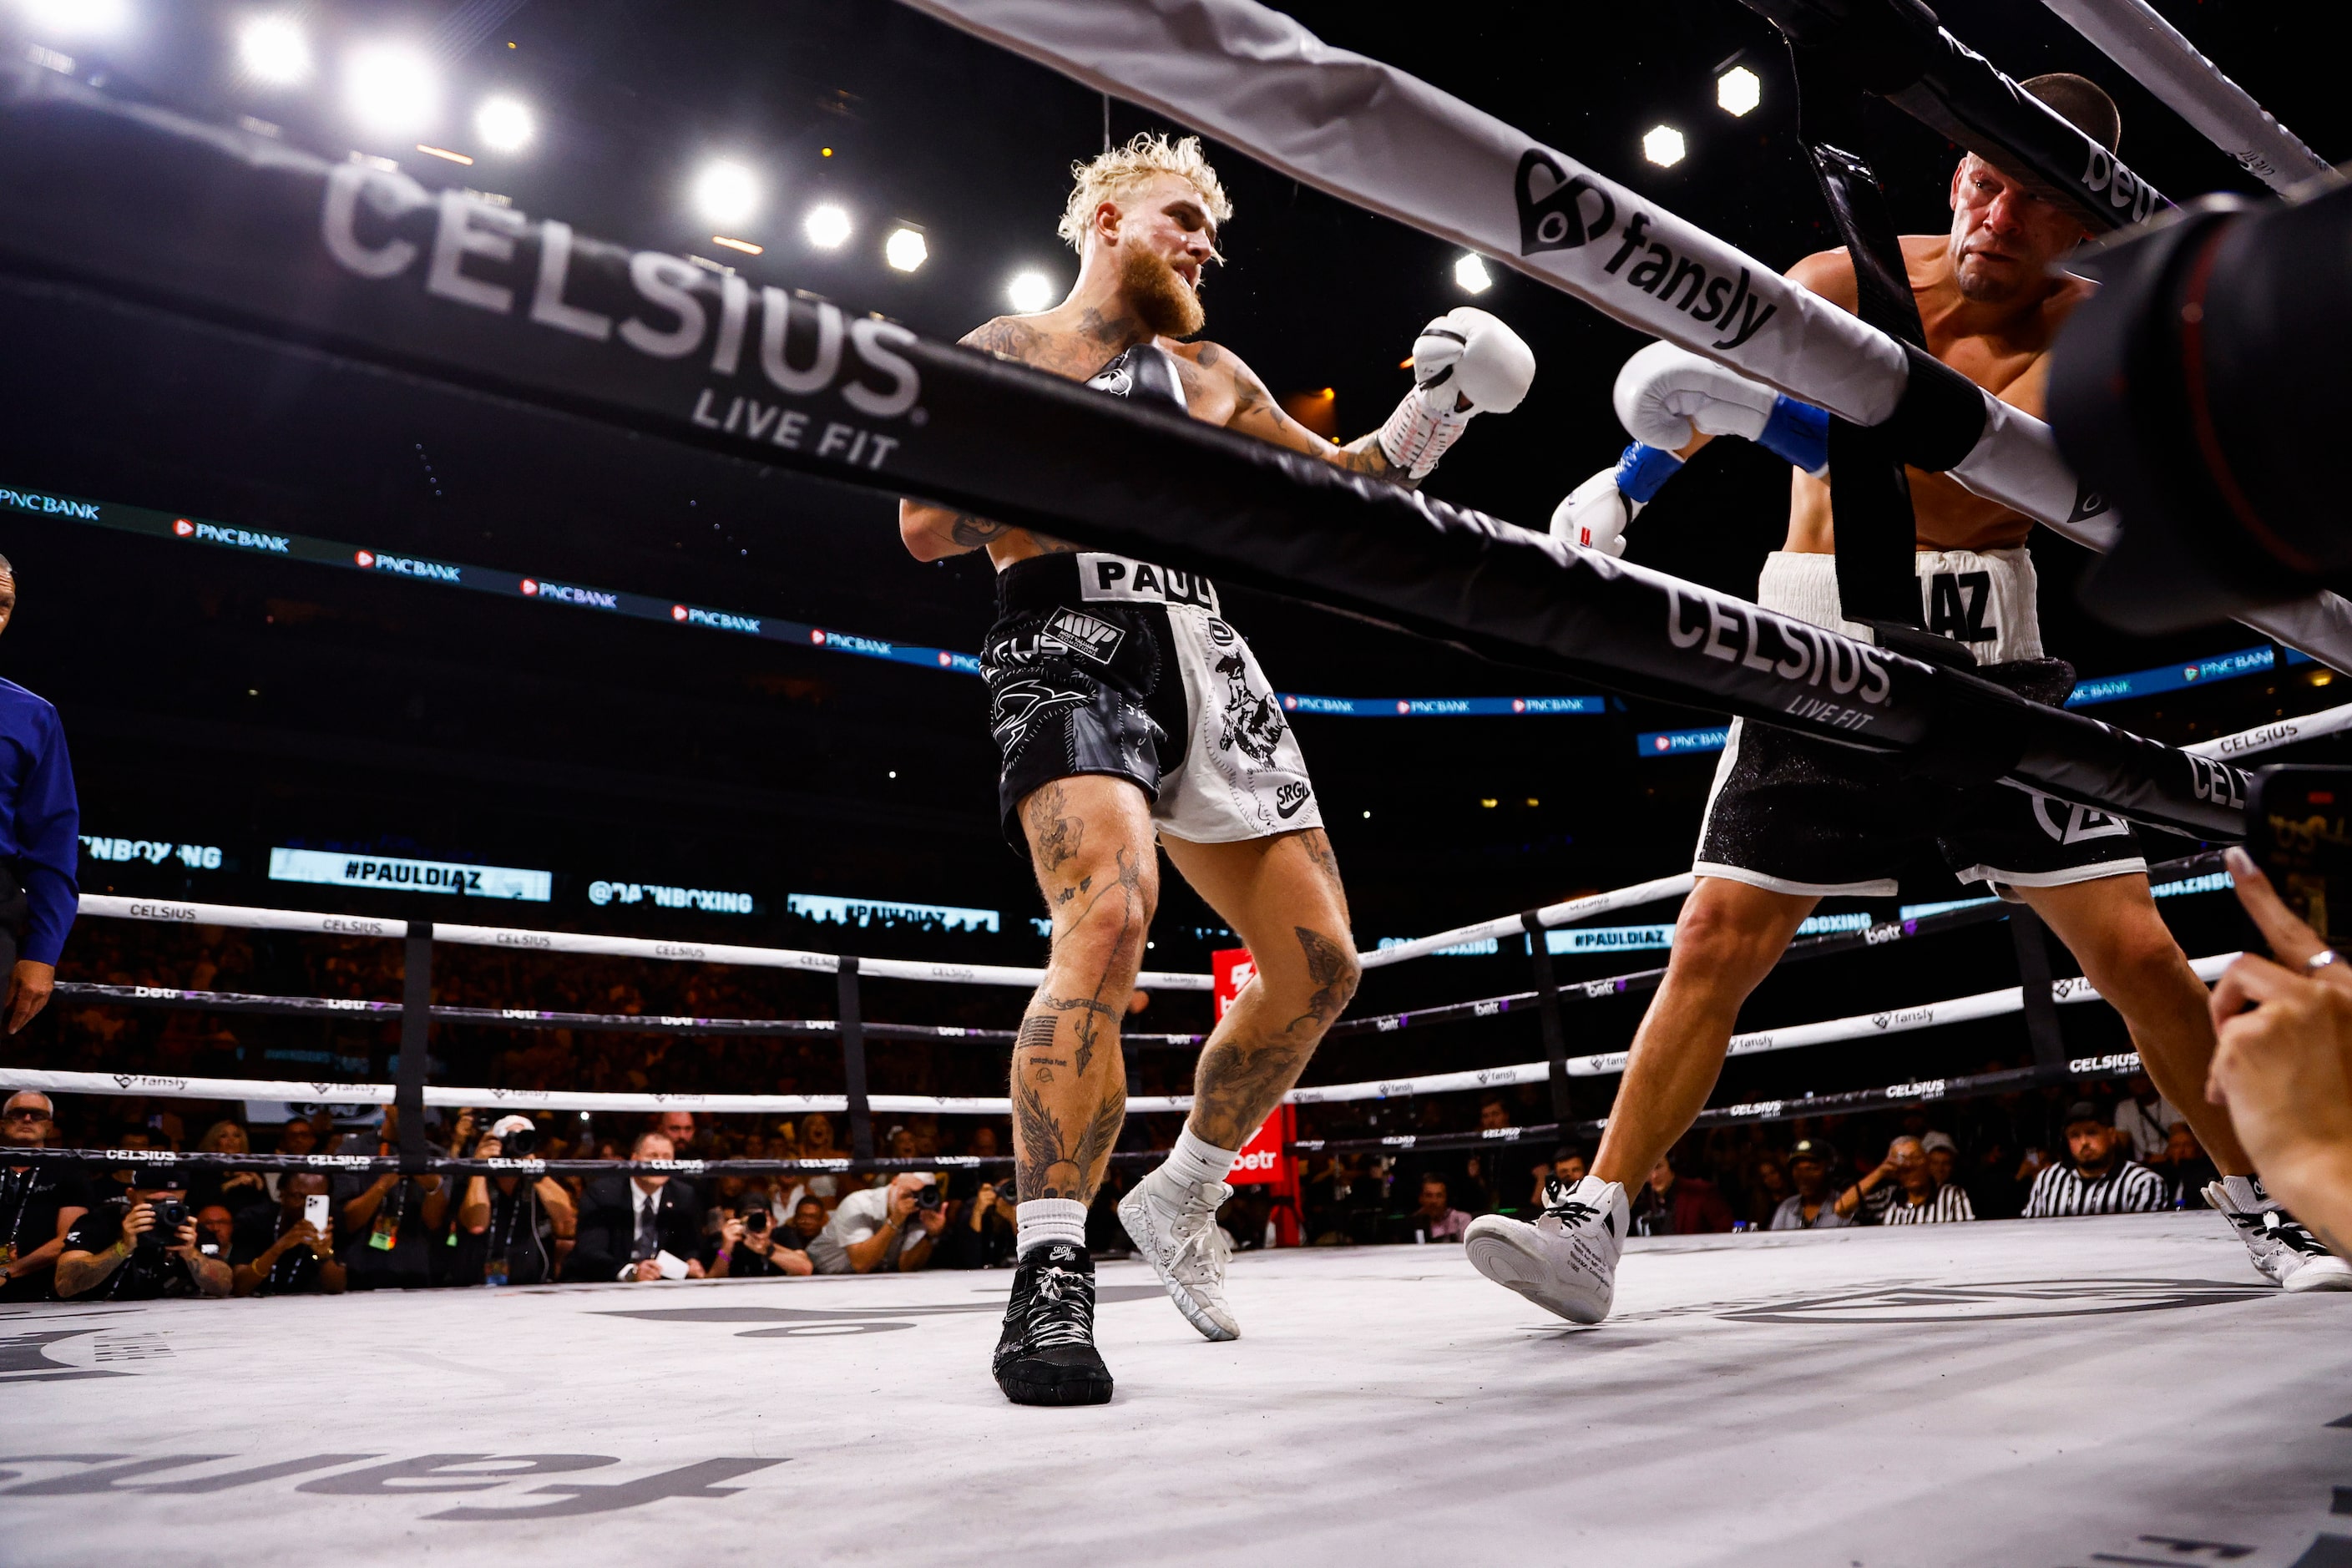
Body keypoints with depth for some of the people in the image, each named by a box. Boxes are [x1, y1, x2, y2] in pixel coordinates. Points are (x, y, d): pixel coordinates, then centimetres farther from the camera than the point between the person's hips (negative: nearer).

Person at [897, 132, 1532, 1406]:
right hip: (1072, 646, -6)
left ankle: (1180, 1202, 20)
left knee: (1318, 964, 1)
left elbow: (1336, 488, 31)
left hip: (1206, 657, 6)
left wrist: (1431, 419, 15)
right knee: (1109, 916, -32)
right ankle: (1052, 1274, -24)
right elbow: (926, 521, -2)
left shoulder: (1213, 375, 25)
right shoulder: (1010, 352, 10)